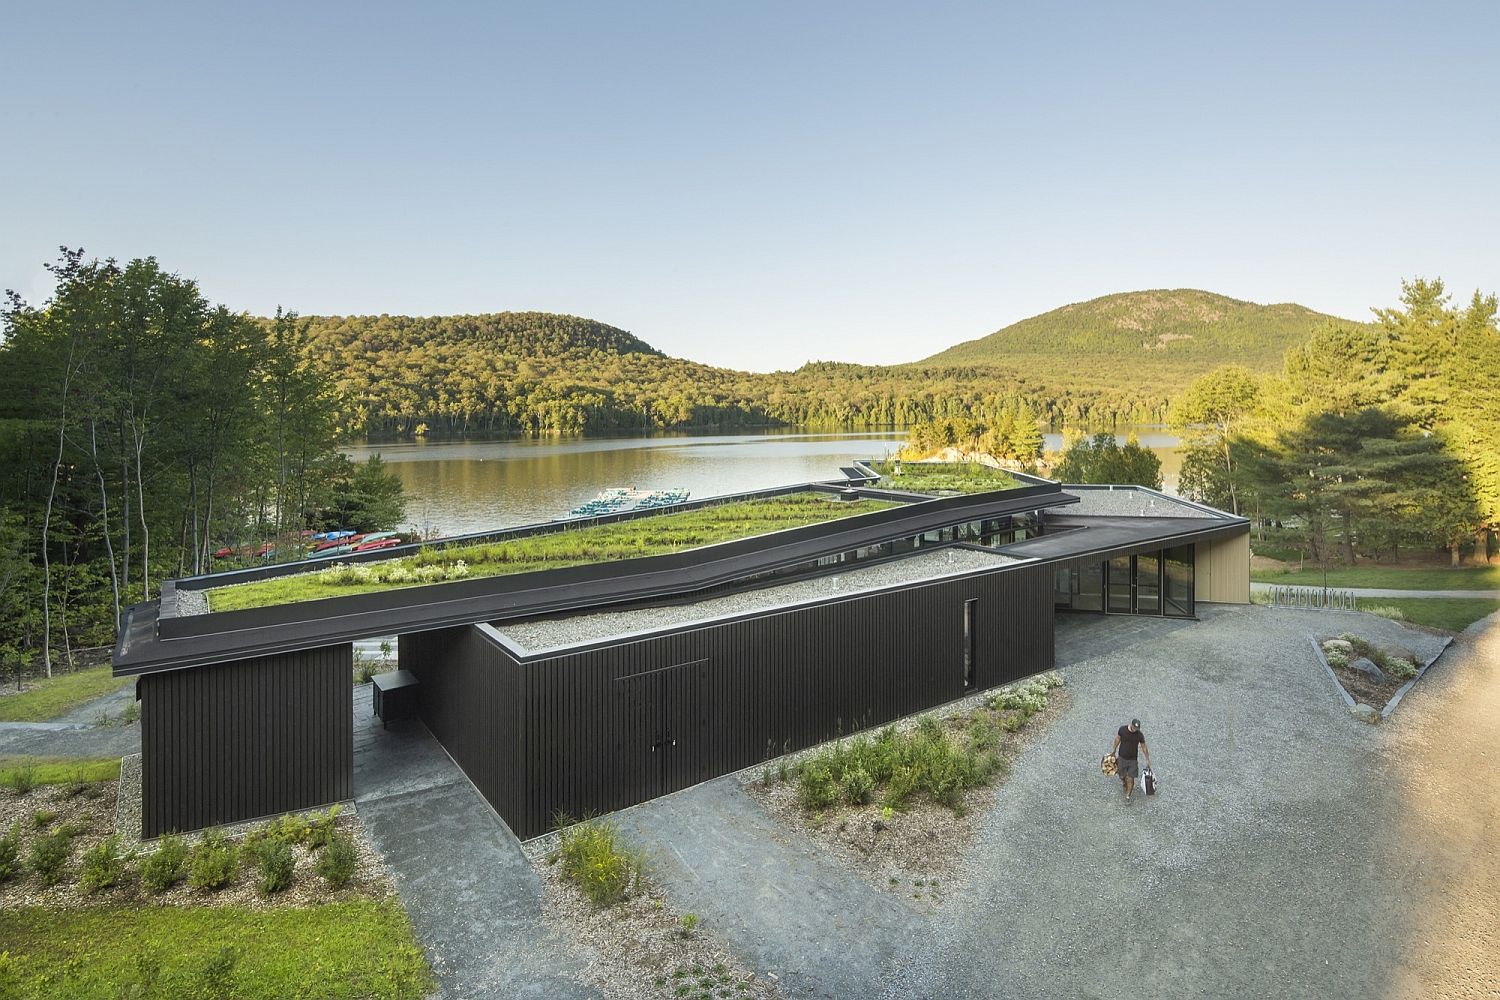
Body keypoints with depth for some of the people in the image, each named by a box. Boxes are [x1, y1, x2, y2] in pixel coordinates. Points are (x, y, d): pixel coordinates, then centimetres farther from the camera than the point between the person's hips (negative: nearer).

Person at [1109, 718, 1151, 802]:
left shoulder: (1140, 735, -14)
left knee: (1130, 779, -3)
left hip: (1132, 760, -1)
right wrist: (1114, 750, 13)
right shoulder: (1122, 729, -13)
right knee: (1122, 776, 11)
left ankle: (1128, 796, 13)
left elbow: (1144, 747, 0)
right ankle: (1125, 786, 43)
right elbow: (1118, 739, 4)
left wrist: (1147, 759, 7)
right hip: (1121, 758, 1)